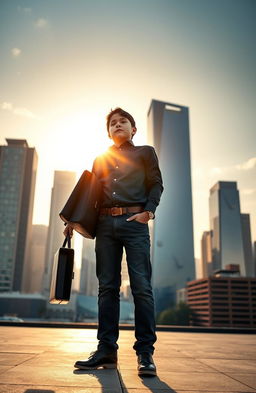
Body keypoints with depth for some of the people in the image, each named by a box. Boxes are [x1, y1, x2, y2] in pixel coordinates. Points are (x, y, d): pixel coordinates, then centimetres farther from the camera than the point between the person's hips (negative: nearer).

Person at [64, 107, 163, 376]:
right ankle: (106, 350, 6)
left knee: (141, 287, -9)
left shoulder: (145, 152, 17)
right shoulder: (100, 159, 25)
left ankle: (145, 352, -3)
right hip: (105, 224, 4)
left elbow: (156, 185, 8)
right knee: (107, 287, 1)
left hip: (134, 222, -3)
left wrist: (148, 211, -9)